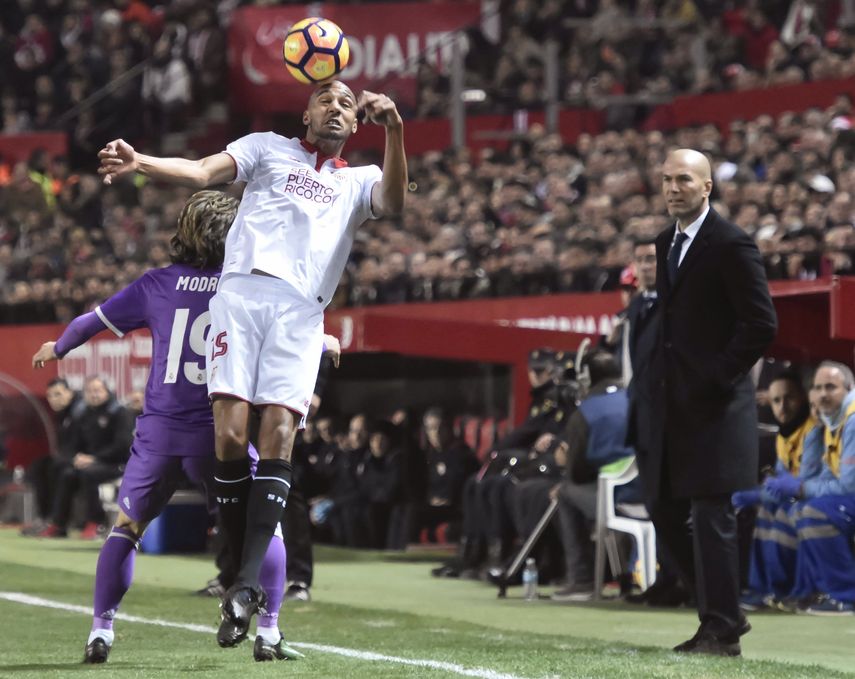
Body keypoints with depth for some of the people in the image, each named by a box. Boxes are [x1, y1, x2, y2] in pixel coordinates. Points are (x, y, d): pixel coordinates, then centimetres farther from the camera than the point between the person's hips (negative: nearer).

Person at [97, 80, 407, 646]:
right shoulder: (268, 148, 22)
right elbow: (202, 172, 5)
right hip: (242, 292, 0)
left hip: (301, 311, 1)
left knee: (279, 431, -17)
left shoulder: (358, 182, 24)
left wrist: (394, 131, -15)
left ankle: (248, 582, -23)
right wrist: (140, 163, -15)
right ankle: (239, 570, -6)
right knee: (231, 433, -14)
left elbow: (393, 204, 1)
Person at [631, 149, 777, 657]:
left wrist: (717, 378, -16)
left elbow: (762, 324, -14)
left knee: (711, 517, -7)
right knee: (666, 515, 10)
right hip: (670, 405, 8)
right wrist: (649, 384, 10)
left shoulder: (731, 245, -10)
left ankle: (722, 633, 0)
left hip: (713, 405, -8)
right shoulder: (663, 245, 15)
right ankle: (724, 612, 22)